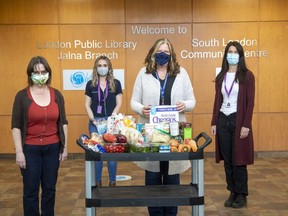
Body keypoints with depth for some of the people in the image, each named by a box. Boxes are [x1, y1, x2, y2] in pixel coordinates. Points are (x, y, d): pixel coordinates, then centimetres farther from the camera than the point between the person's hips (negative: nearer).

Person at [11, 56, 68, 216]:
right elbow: (16, 126, -5)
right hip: (30, 149, -2)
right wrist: (19, 152, -10)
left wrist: (65, 147, 6)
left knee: (49, 188, 12)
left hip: (52, 148, 3)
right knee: (30, 190, 6)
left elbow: (63, 123, 8)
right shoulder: (22, 96, -5)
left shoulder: (56, 95, 4)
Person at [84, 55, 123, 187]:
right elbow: (87, 104, 6)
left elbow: (119, 103, 3)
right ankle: (97, 181, 17)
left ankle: (112, 181, 14)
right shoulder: (90, 84, 7)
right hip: (95, 122, 1)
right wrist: (93, 119, -6)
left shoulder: (116, 83, 5)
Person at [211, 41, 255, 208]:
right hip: (223, 120, 5)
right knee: (227, 160, 8)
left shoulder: (247, 75, -4)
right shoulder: (221, 77, 9)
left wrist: (246, 125, -14)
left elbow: (250, 102, -8)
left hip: (238, 120, -4)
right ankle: (232, 193, 20)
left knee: (238, 159, 0)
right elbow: (217, 101, 11)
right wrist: (214, 123, 5)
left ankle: (242, 195, 13)